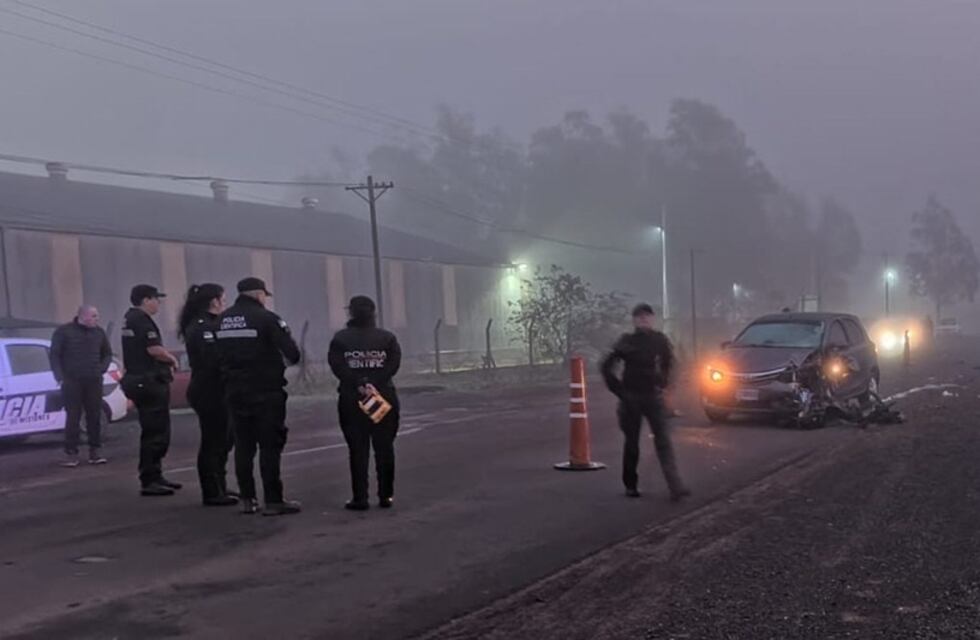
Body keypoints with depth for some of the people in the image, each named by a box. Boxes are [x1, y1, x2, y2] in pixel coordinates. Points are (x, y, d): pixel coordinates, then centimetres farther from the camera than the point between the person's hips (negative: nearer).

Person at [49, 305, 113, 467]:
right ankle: (71, 453, 2)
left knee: (94, 417, 4)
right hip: (72, 382, -3)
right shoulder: (64, 331, -2)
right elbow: (54, 355, -1)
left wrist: (102, 368, 1)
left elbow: (107, 353, 17)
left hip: (94, 381, 3)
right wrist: (59, 375, -10)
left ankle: (95, 452, 10)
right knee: (73, 418, -3)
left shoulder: (99, 332, 8)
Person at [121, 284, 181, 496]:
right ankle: (149, 481, -5)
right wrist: (172, 359, -5)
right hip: (149, 382, -11)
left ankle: (155, 476, 24)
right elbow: (154, 349, -23)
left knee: (156, 431, 17)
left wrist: (166, 360, 10)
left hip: (139, 381, 11)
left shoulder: (130, 320, 18)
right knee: (155, 433, -7)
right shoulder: (142, 320, -15)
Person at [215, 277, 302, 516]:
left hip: (235, 391, 6)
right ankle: (273, 501, 0)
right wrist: (295, 358, 7)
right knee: (270, 446, -1)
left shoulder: (223, 320, 7)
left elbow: (219, 355, 9)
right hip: (266, 391, -6)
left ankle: (247, 499, 16)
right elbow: (292, 353, -13)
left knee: (243, 445, 12)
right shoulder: (266, 318, -12)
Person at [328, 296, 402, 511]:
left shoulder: (341, 338, 1)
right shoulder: (387, 337, 4)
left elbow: (337, 366, -12)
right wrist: (374, 384, -15)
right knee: (384, 448, 8)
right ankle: (386, 496, 11)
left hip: (351, 398, -1)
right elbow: (393, 364, -9)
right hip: (384, 396, 1)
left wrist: (359, 385, -16)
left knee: (358, 449, 2)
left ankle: (360, 498, 2)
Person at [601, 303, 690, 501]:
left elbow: (668, 362, 18)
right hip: (631, 398, -1)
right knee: (632, 442, 7)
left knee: (663, 441, -8)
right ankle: (630, 485, 20)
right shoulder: (627, 342, -5)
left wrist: (663, 383, 9)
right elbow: (607, 366, 0)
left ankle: (675, 486, -13)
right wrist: (618, 389, -4)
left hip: (653, 396, 1)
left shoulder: (660, 340, 1)